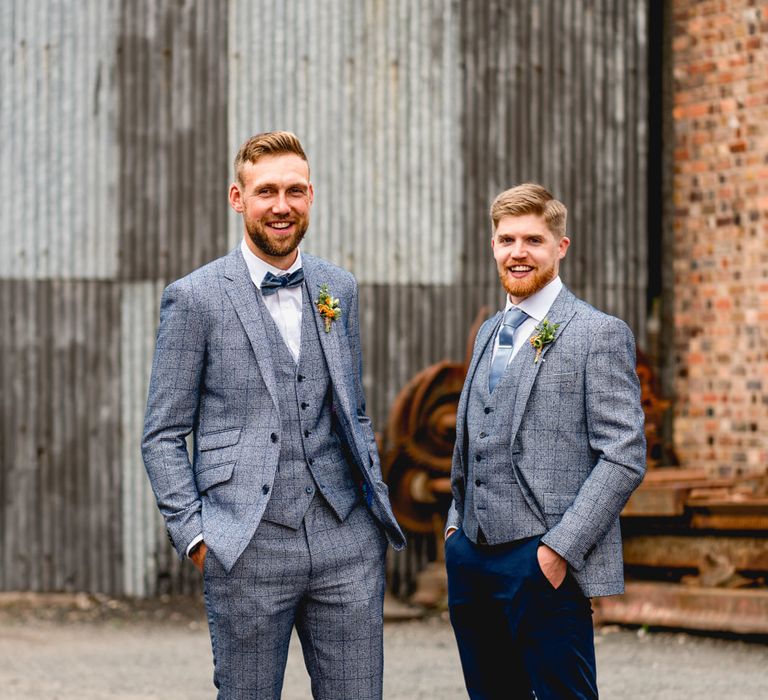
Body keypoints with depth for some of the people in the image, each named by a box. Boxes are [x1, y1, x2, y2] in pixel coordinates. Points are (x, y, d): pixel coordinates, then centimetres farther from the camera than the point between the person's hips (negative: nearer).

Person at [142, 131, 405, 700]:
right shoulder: (196, 298, -1)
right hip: (249, 549, -4)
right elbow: (163, 435, 0)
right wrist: (195, 537, -8)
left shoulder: (339, 289, 13)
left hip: (346, 543, 4)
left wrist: (377, 503, 12)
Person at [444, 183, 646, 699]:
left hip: (544, 564, -7)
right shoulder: (490, 332, 18)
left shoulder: (599, 334, -5)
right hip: (472, 558, 7)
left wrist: (560, 548, -17)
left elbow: (624, 458, -12)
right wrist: (457, 520, 14)